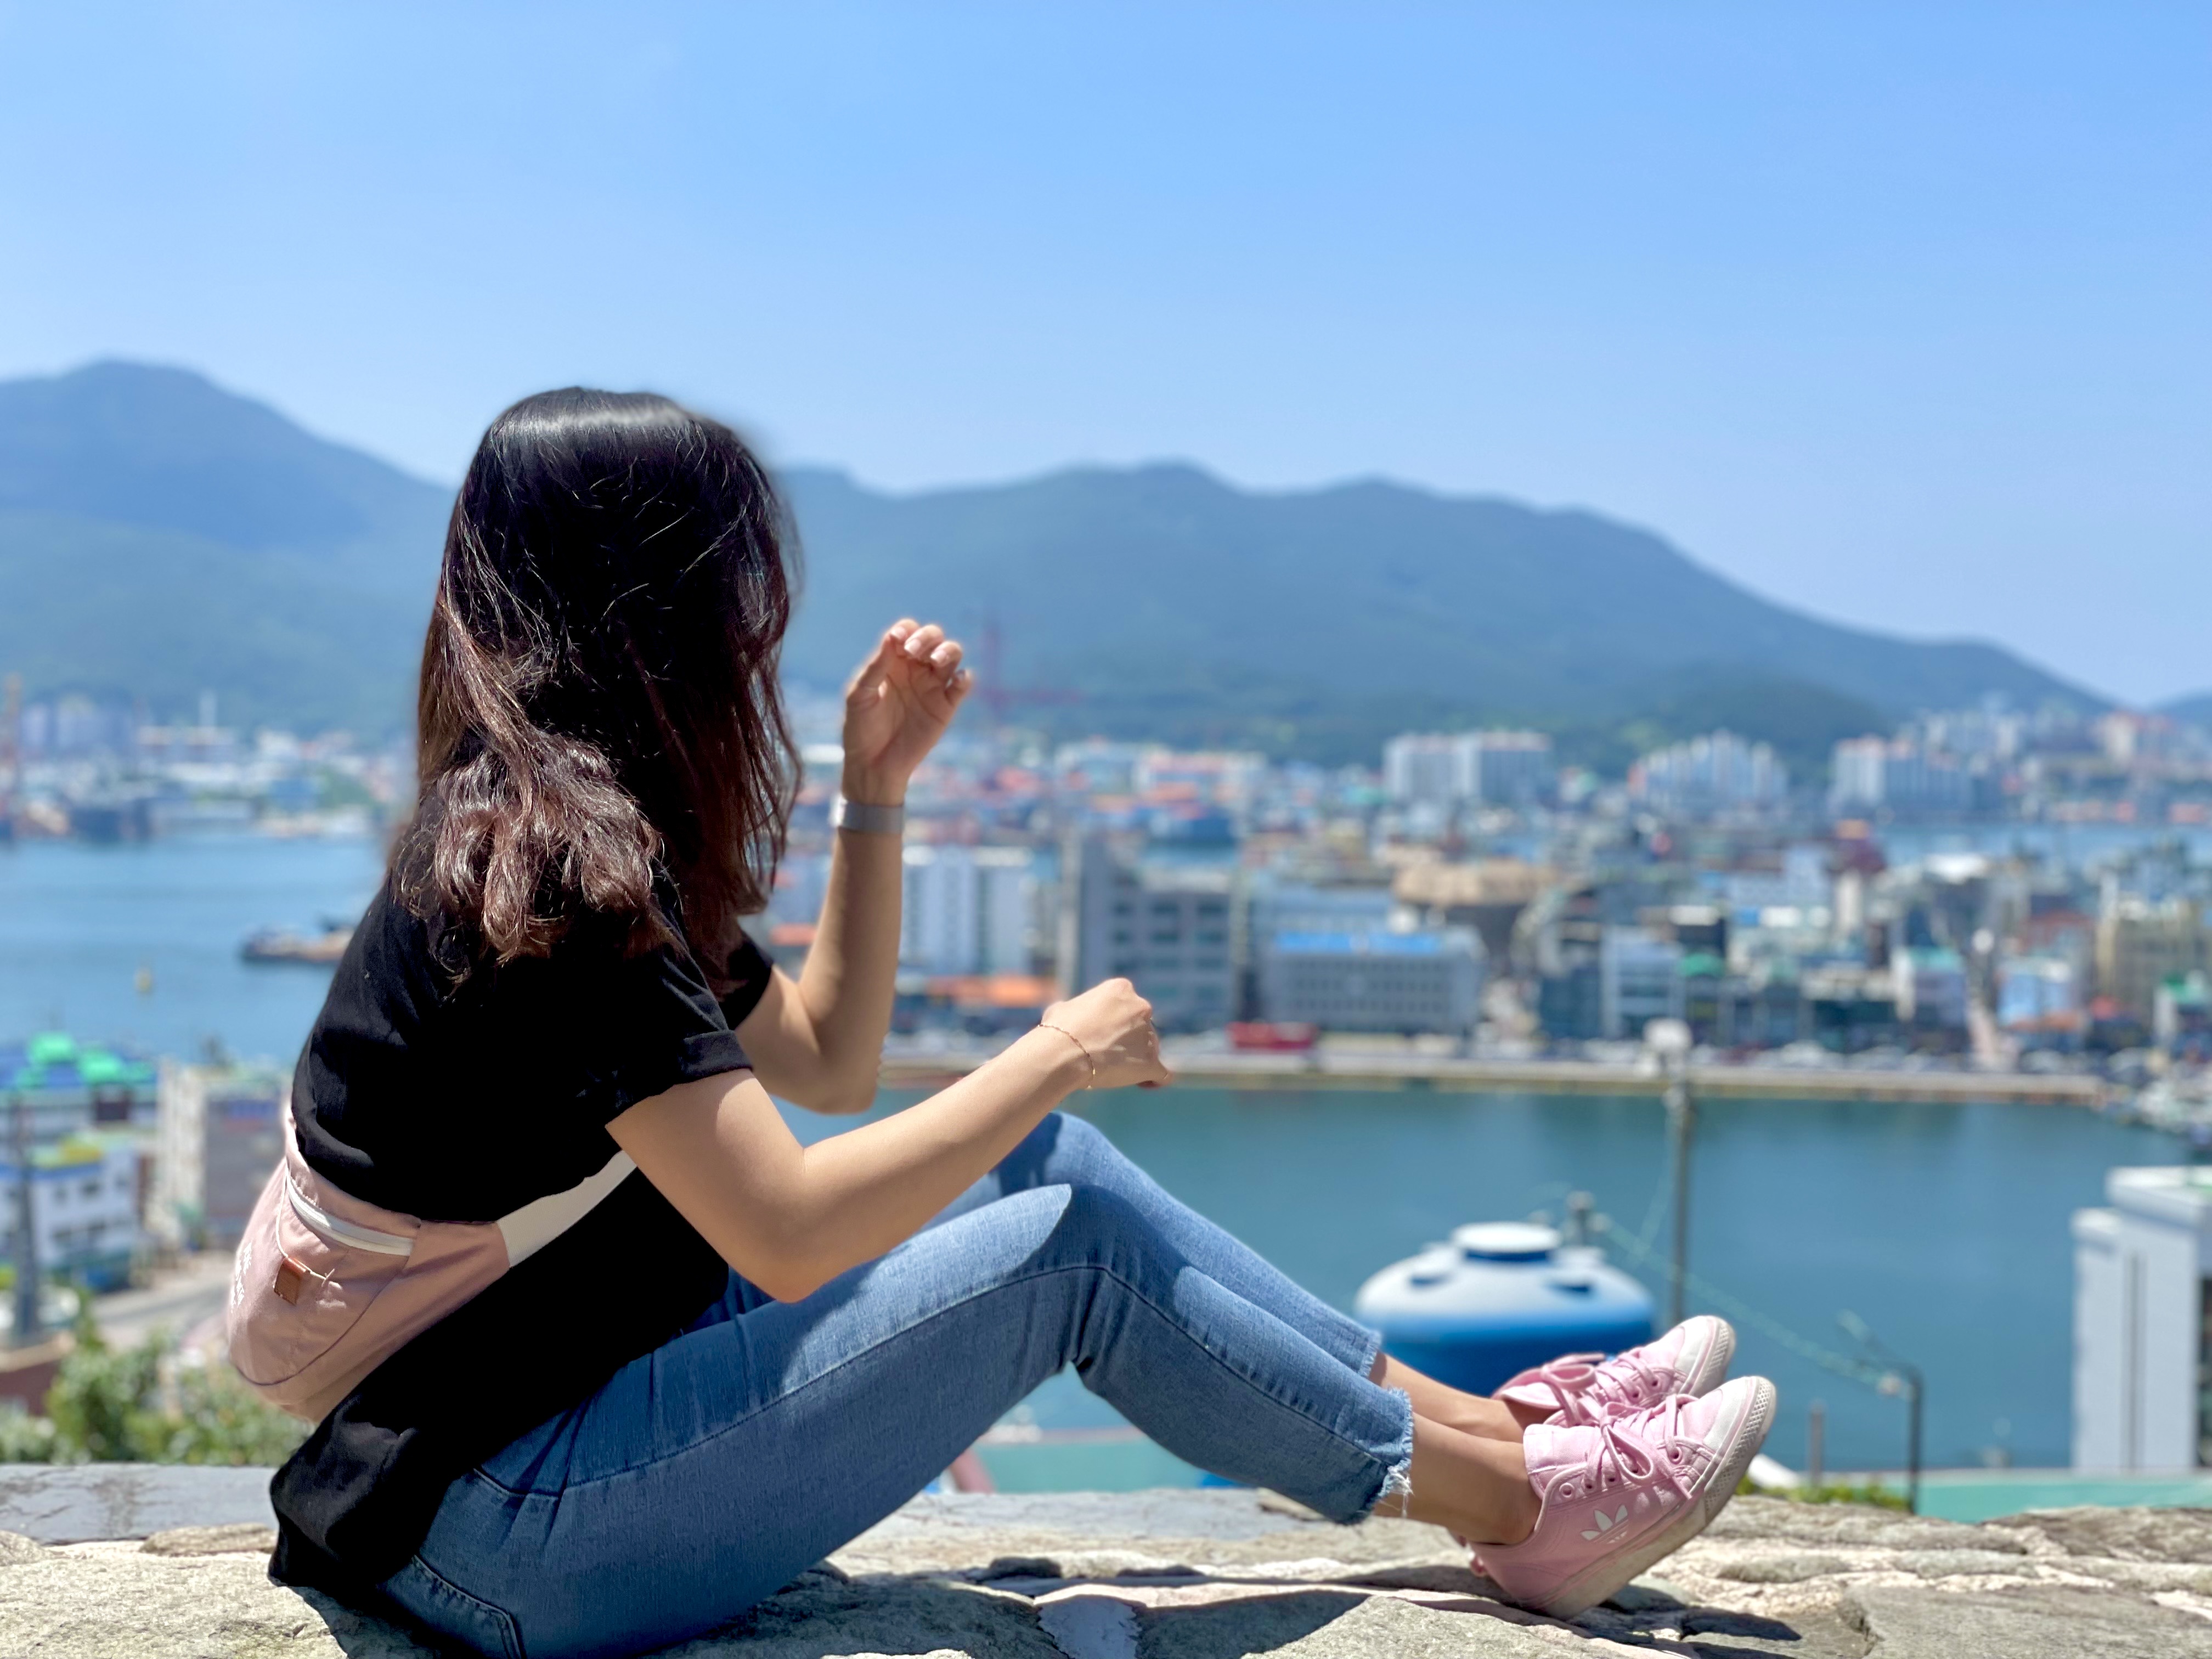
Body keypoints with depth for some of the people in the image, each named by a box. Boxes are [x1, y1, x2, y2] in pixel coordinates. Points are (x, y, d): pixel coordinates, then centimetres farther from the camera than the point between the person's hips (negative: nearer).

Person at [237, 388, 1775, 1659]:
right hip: (492, 1536, -9)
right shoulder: (545, 873, -23)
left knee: (1046, 1164, 3)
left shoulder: (581, 828, 9)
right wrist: (1059, 1056, -15)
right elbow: (791, 1234, -28)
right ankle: (1525, 1507, 4)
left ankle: (1494, 1418, 10)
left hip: (589, 1372, 10)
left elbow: (825, 1061, 18)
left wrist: (879, 786, 9)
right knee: (1068, 1246, -12)